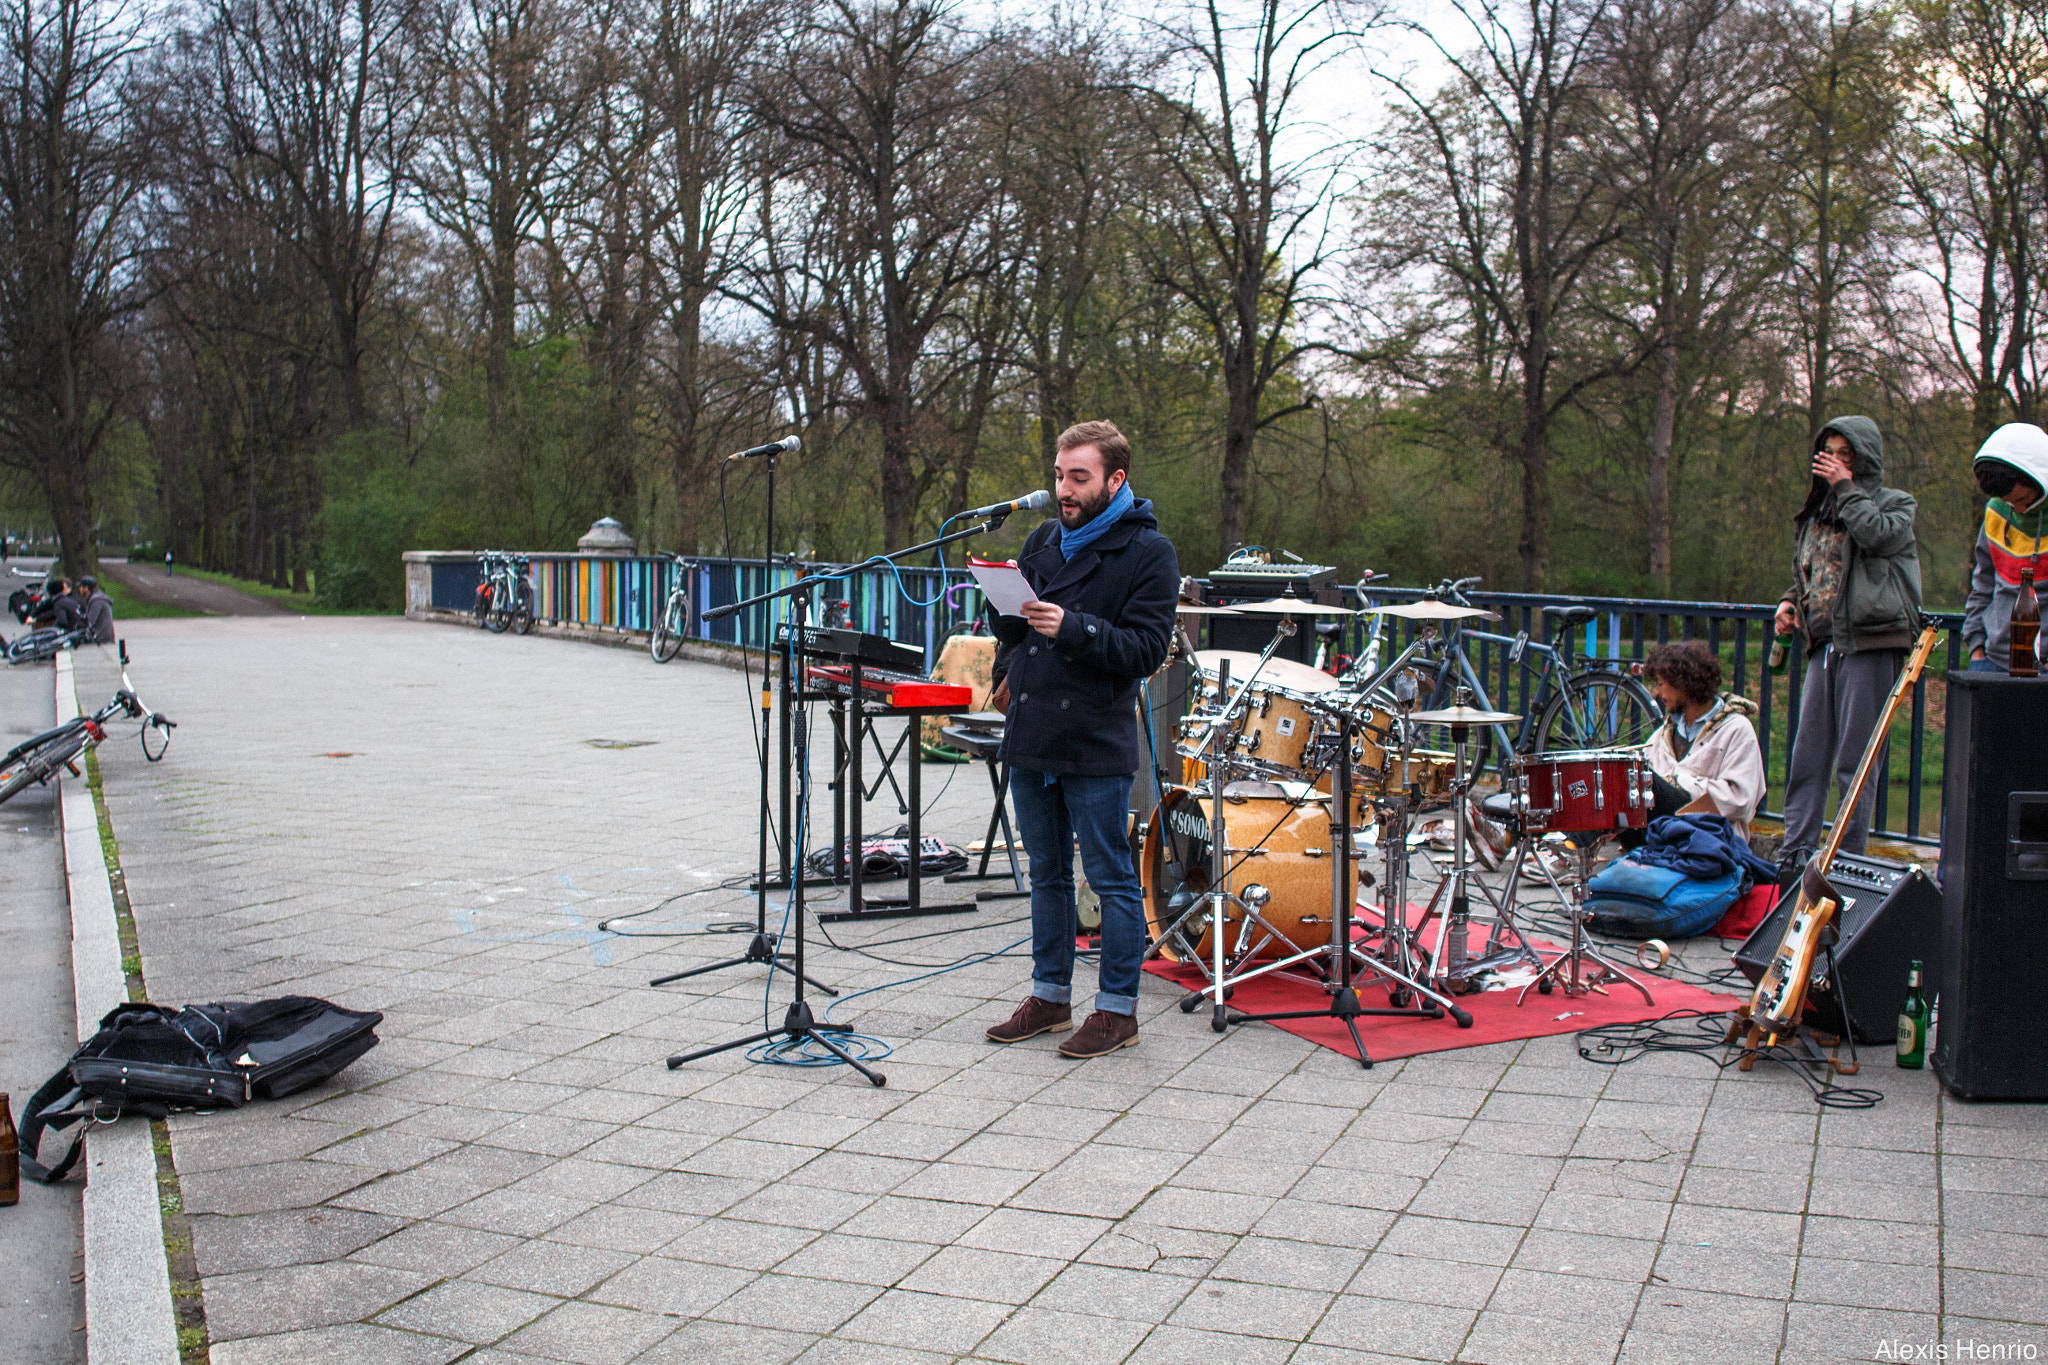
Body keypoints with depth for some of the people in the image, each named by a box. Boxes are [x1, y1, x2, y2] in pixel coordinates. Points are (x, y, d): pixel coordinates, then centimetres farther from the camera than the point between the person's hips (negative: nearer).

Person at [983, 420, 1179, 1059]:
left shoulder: (1148, 552, -6)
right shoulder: (1043, 540, 13)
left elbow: (1147, 648, -15)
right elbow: (1012, 622, 29)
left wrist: (1072, 628, -26)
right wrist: (1009, 675, 16)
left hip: (1096, 746, -6)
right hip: (1030, 740, 7)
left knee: (1111, 878, 2)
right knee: (1047, 874, 16)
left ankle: (1118, 1008, 12)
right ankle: (1050, 995, 27)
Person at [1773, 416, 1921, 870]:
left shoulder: (1895, 504, 4)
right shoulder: (1815, 515, 20)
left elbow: (1878, 535, -18)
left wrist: (1846, 489, -8)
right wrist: (1790, 602, 10)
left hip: (1870, 646, -6)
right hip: (1823, 646, 6)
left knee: (1855, 761, -4)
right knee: (1807, 756, 4)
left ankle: (1848, 861, 1)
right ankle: (1795, 853, 8)